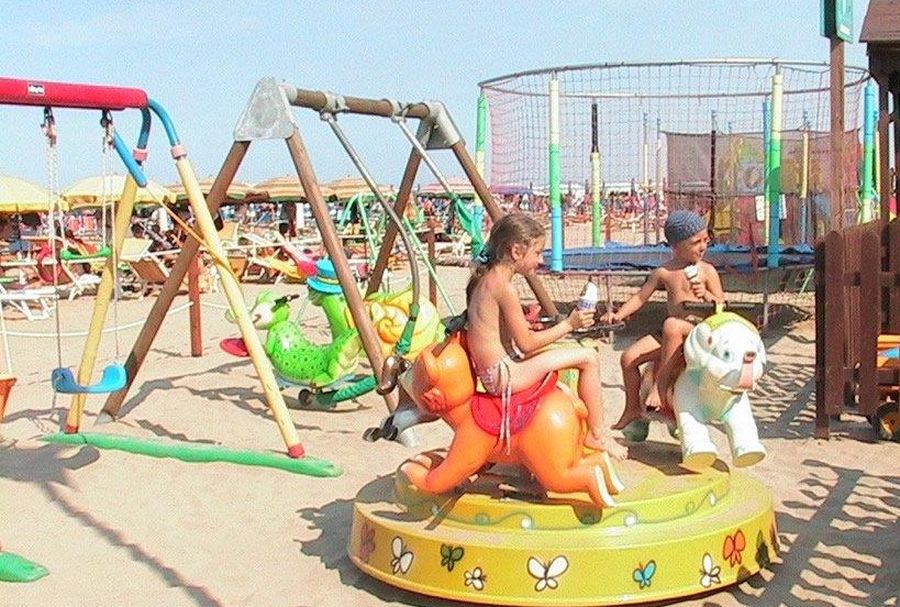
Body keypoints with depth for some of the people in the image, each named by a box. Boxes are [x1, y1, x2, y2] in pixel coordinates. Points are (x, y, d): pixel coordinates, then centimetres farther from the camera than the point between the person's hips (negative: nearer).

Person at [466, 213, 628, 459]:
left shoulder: (484, 280, 10)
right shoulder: (504, 287, -18)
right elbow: (526, 344, -16)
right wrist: (568, 325, -9)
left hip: (493, 373, 10)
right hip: (505, 375, -10)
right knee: (588, 357, -9)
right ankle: (597, 434, 1)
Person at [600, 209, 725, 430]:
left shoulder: (707, 271, -1)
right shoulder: (663, 273, 6)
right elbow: (640, 297, 11)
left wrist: (707, 295, -21)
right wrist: (618, 315, -3)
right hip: (669, 336, 5)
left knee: (672, 325, -38)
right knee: (629, 356, -7)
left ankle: (661, 384, -27)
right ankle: (632, 409, 12)